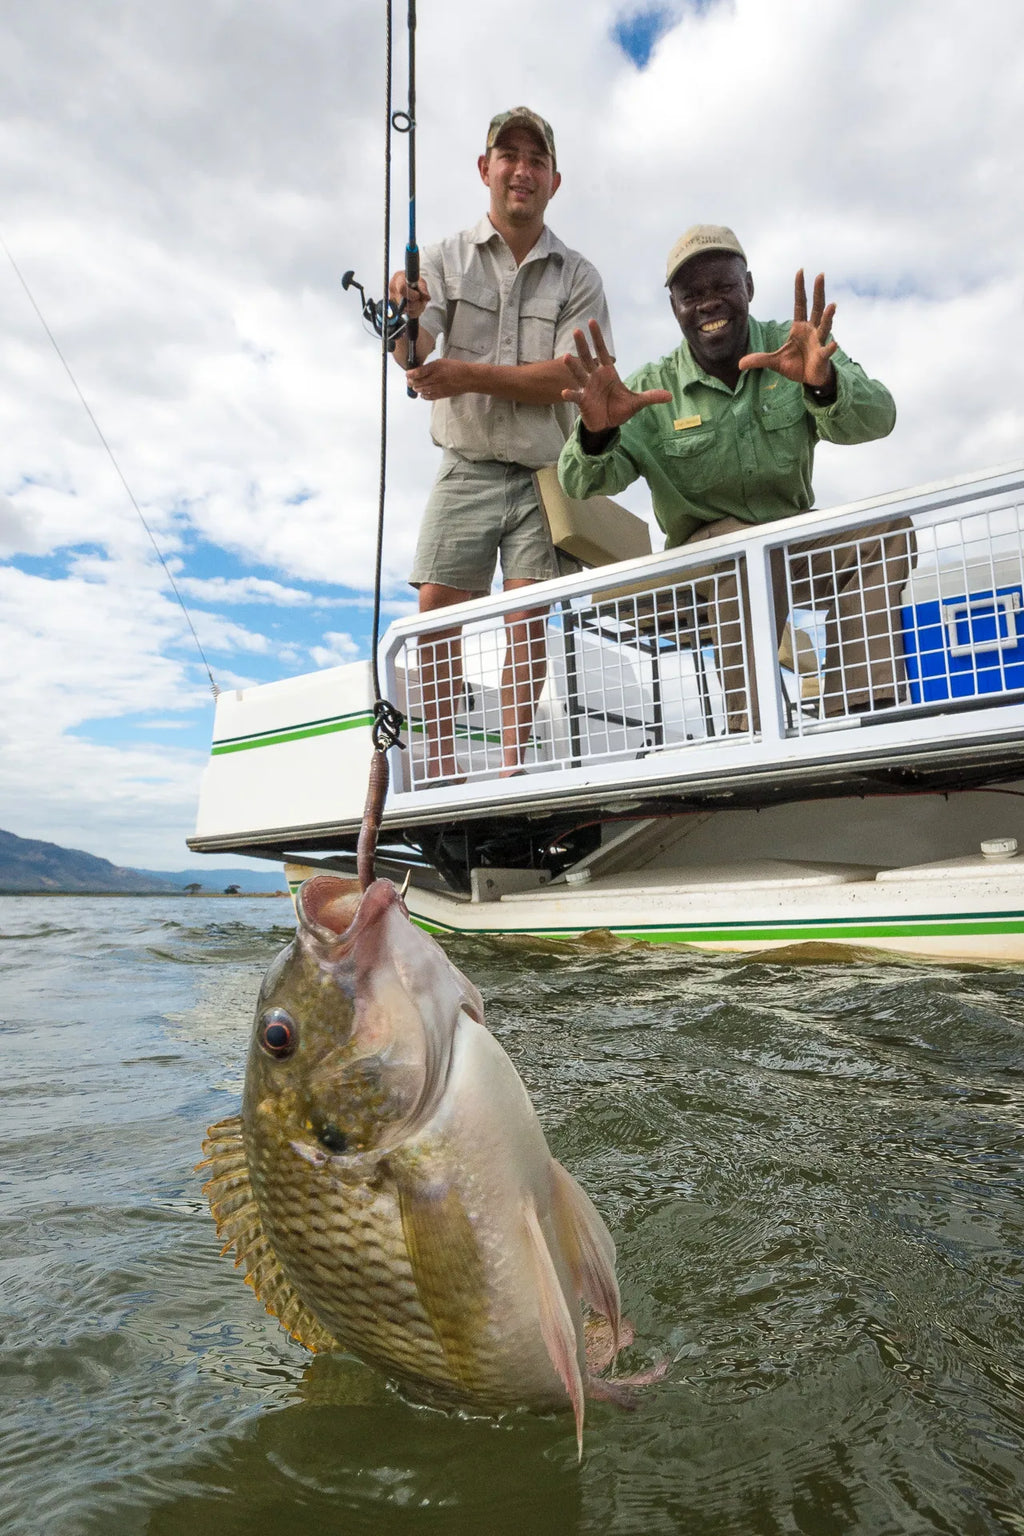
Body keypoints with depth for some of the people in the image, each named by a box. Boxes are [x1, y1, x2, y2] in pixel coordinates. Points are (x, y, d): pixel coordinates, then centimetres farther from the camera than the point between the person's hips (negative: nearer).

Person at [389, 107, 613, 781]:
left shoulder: (577, 277, 6)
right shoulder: (447, 259, 8)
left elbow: (569, 376, -7)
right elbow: (413, 357, -6)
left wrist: (468, 376, -17)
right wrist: (408, 317, -30)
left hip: (545, 472, 0)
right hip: (467, 467, 1)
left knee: (528, 616, -7)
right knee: (437, 611, -9)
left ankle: (514, 766, -3)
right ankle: (441, 766, -2)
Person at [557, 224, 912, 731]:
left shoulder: (796, 348, -2)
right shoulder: (653, 389, -5)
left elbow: (875, 418, -20)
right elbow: (583, 483, -17)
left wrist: (823, 384, -44)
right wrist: (597, 433, -42)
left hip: (794, 541, 3)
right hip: (704, 550, -2)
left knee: (886, 528, -20)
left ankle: (861, 718, -23)